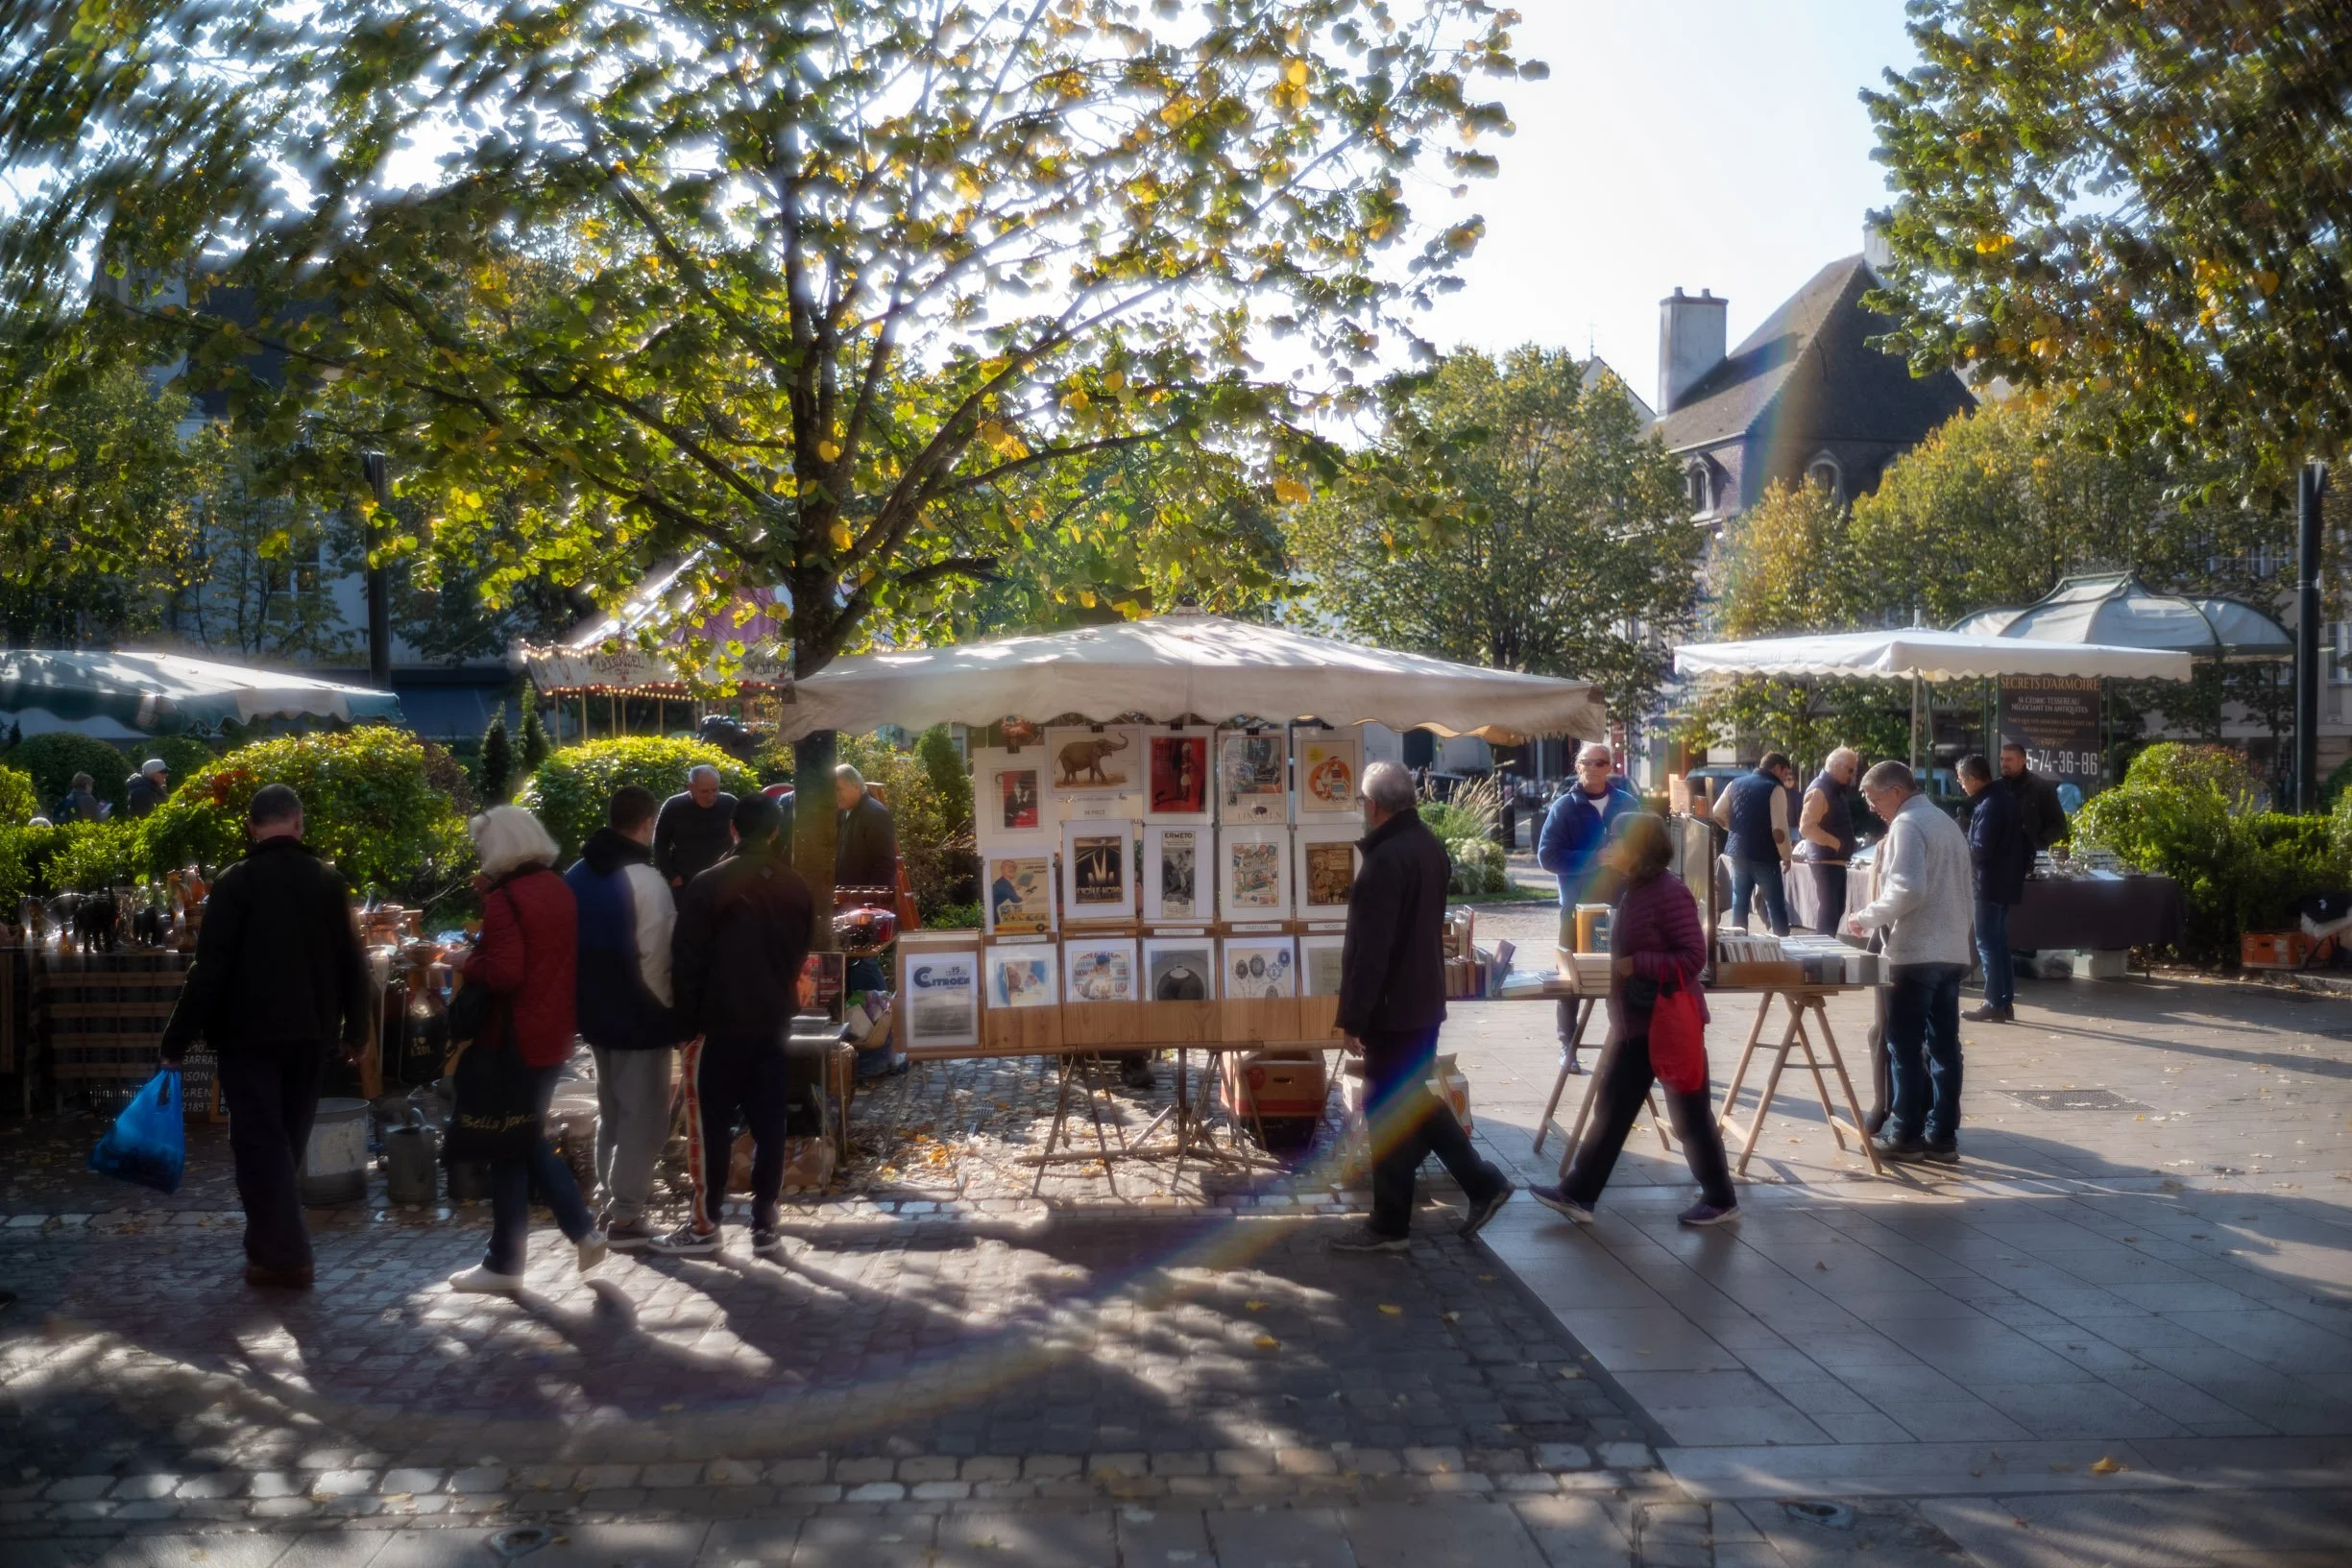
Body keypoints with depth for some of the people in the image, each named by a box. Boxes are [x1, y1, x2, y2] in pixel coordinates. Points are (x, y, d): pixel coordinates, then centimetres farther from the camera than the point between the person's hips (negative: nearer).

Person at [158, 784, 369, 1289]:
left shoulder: (236, 882, -10)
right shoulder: (328, 882, 3)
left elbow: (210, 968, -13)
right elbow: (352, 963, 7)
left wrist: (177, 1039, -7)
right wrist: (355, 1030, 18)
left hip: (249, 1035, -4)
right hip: (310, 1034, 5)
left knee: (258, 1141, 0)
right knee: (286, 1140, 16)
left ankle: (283, 1255, -5)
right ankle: (271, 1244, 25)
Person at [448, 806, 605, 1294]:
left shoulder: (504, 899, -17)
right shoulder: (559, 890, 8)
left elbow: (504, 973, -25)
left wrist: (468, 964, -5)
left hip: (515, 1039, -8)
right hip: (553, 1034, 8)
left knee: (507, 1147, 3)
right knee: (531, 1137, 20)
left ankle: (504, 1264, 12)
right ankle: (584, 1230, 15)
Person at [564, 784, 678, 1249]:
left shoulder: (577, 874, 5)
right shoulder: (645, 879, -18)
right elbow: (656, 958, -19)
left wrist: (587, 997, 15)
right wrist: (666, 1008, -5)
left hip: (595, 1012, 8)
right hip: (640, 1015, -7)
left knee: (612, 1112, 19)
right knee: (643, 1116, 1)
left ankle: (613, 1202, 26)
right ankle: (625, 1216, 2)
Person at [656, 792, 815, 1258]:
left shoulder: (709, 885, -10)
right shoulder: (797, 888, 4)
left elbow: (686, 960, -9)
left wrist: (686, 1021, -2)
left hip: (720, 1023, -4)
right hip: (774, 1022, 4)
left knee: (709, 1123, 4)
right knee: (769, 1123, 7)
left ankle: (705, 1225, 8)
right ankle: (765, 1224, 9)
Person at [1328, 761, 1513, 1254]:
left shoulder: (1385, 859, -22)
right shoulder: (1431, 846, 8)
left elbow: (1370, 948, -24)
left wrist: (1353, 1016, -18)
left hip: (1393, 1008, -9)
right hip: (1424, 999, 9)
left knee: (1389, 1113, 1)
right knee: (1416, 1100, 21)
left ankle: (1389, 1226, 11)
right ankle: (1482, 1183, 23)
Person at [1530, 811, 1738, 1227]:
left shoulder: (1670, 893, -19)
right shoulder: (1633, 892, 9)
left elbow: (1693, 956, -23)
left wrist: (1636, 964, -24)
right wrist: (1612, 965, 4)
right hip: (1635, 1023, 9)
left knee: (1689, 1115, 3)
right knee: (1611, 1108, 10)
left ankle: (1721, 1200, 18)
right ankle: (1578, 1194, 14)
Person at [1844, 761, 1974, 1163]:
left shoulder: (1906, 824, -10)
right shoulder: (1948, 825, 17)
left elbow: (1908, 889, -22)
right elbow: (1965, 892, 20)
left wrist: (1867, 917, -11)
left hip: (1915, 952, -8)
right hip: (1952, 952, 8)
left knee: (1906, 1046, -2)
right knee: (1944, 1046, 8)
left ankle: (1906, 1135, 2)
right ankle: (1942, 1136, 10)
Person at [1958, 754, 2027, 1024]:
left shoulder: (1988, 806, -19)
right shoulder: (2006, 798, 12)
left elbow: (1980, 850, -22)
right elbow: (2021, 840, 17)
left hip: (1991, 883, -10)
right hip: (2006, 880, 10)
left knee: (1987, 944, -4)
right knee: (2000, 943, 13)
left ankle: (1994, 1004, -3)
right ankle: (2006, 1002, 16)